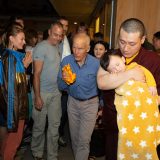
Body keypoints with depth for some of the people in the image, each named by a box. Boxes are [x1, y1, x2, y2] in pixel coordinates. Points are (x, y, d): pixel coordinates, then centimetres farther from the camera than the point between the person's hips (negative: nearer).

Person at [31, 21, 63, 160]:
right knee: (39, 126, 7)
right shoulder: (41, 47, -10)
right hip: (42, 93, -6)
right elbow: (37, 74, -13)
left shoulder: (58, 47, 10)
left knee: (54, 126, 11)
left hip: (56, 93, 6)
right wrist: (37, 97, -16)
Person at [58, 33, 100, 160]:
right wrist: (64, 81, -28)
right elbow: (61, 87, -6)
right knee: (74, 137, 18)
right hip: (73, 102, 3)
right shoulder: (66, 61, -13)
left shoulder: (96, 64, -20)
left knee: (84, 140, -4)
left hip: (90, 103, -3)